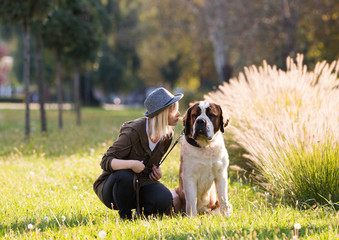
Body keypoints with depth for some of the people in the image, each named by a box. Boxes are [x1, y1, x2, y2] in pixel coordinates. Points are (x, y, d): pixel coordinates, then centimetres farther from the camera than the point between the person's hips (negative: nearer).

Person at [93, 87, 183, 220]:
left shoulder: (167, 135, -2)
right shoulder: (134, 131, -24)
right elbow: (105, 162, -25)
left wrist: (157, 171, -6)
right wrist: (131, 164, -41)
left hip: (141, 182, 4)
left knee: (165, 200, -28)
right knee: (124, 176, -41)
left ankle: (141, 212, 6)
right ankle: (125, 216, -16)